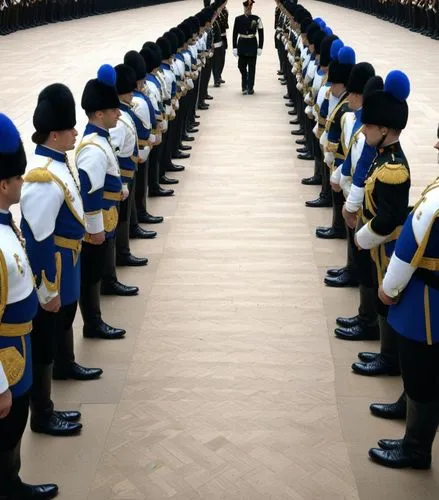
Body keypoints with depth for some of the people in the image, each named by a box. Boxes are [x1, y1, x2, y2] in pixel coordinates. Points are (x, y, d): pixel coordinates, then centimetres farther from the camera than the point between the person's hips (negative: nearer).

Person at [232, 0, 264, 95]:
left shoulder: (256, 19, -2)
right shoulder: (238, 19, 1)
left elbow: (261, 34, -1)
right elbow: (235, 34, 3)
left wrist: (260, 47, -6)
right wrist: (234, 47, -3)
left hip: (252, 46, -1)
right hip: (242, 46, 1)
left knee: (251, 67, 3)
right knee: (242, 67, 1)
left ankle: (250, 87, 12)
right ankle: (244, 87, 16)